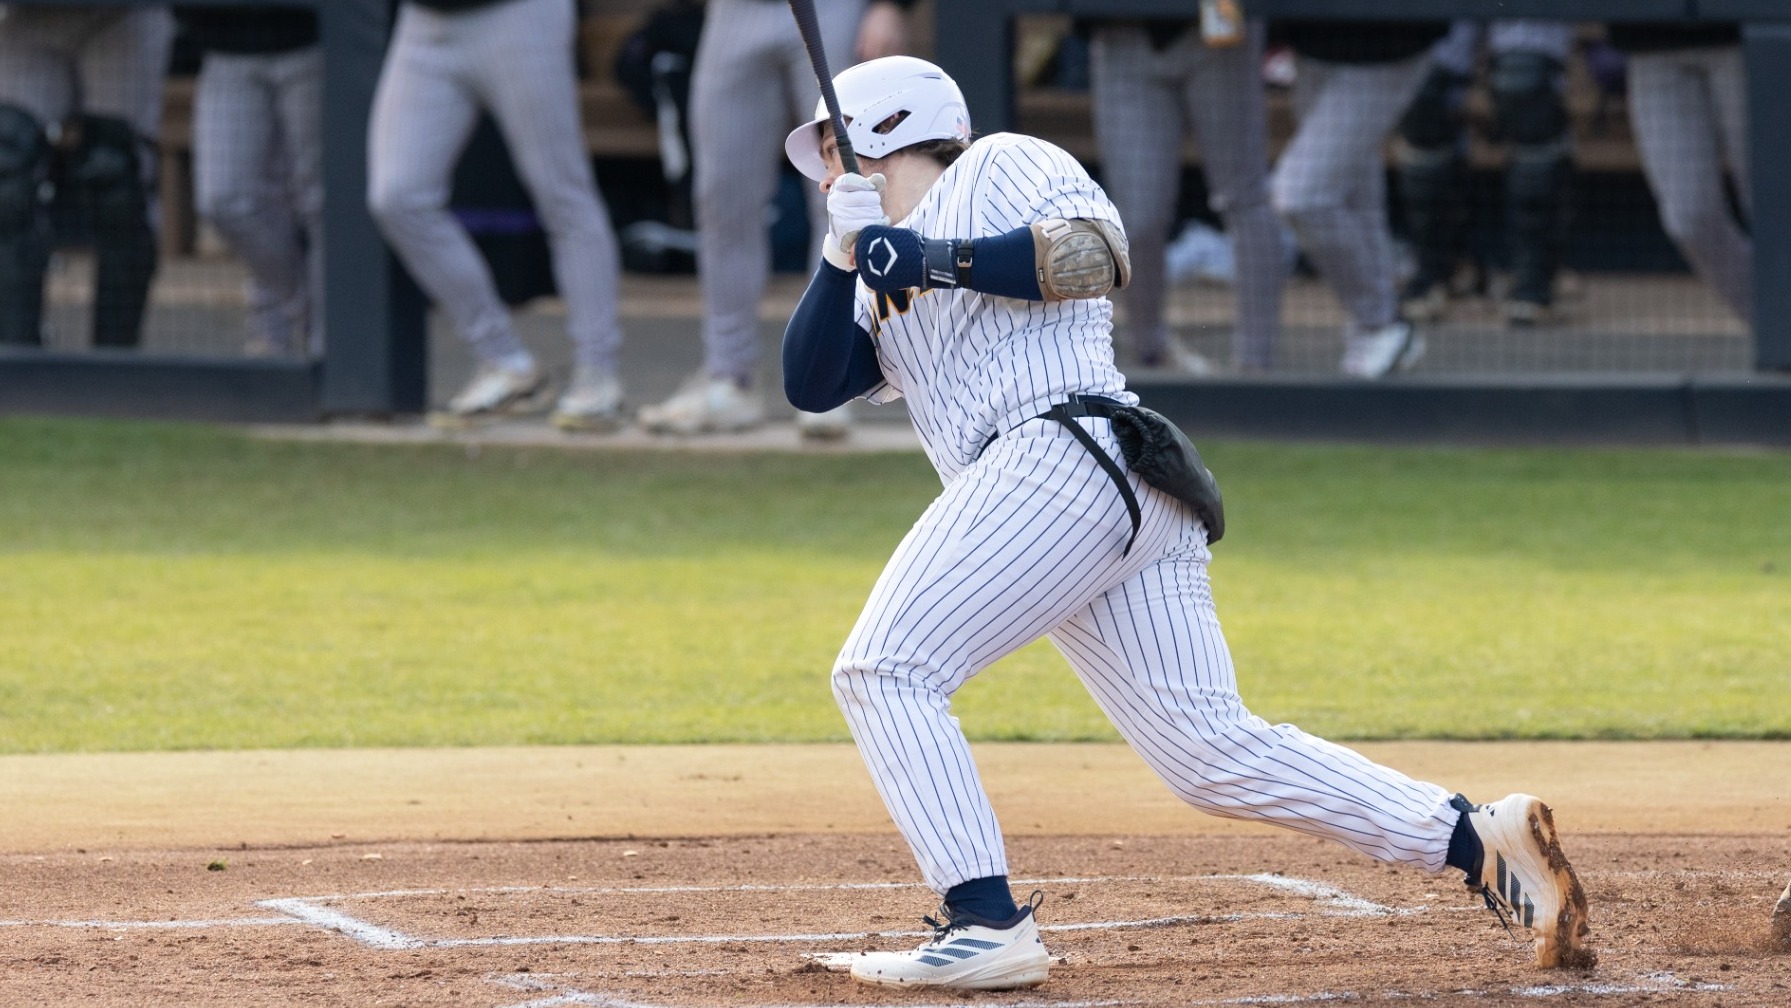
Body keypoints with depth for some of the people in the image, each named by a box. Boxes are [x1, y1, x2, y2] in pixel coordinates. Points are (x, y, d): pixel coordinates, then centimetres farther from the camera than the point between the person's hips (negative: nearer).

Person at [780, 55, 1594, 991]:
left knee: (884, 668, -12)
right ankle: (1481, 840, -7)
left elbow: (1094, 252, -6)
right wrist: (843, 252, 5)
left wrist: (931, 260, -9)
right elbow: (809, 383, 18)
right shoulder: (884, 291, 33)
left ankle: (986, 923, -22)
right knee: (1215, 750, -1)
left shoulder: (998, 166, 10)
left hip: (1063, 451, -9)